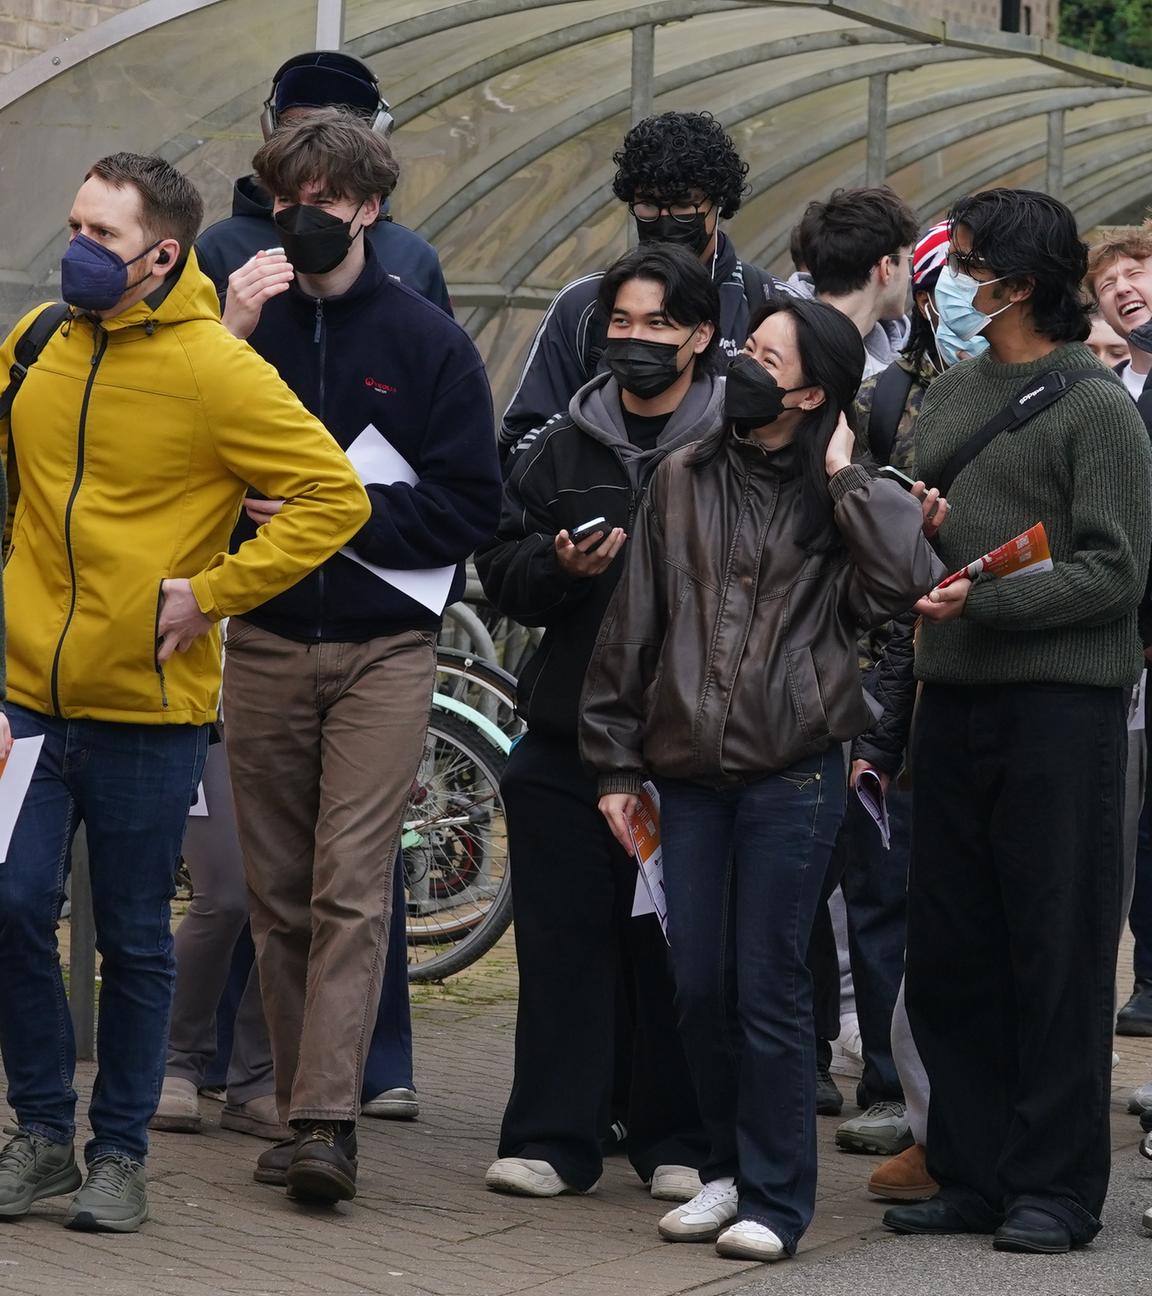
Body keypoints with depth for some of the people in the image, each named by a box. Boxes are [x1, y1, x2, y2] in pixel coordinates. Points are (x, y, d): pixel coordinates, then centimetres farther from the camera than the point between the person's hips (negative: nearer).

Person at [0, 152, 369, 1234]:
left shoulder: (215, 369, -10)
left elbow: (334, 497, -10)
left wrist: (212, 592, -13)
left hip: (147, 706, -3)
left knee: (135, 941, 7)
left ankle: (120, 1153, 20)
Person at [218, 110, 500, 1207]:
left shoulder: (426, 340, 2)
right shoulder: (249, 322, 7)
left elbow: (467, 507, -2)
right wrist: (231, 341, -12)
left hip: (382, 647, -3)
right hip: (264, 645, 3)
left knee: (351, 888, -12)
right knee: (279, 895, 6)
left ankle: (328, 1120, -16)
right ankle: (299, 1109, 13)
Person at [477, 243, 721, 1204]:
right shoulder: (562, 447, 13)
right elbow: (502, 572, 14)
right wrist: (559, 566, -5)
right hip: (569, 728, 3)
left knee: (676, 944, 2)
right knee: (562, 937, 4)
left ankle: (677, 1140, 13)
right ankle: (553, 1137, 10)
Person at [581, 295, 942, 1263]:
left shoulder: (838, 498, 0)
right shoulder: (684, 481, 9)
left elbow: (907, 578, -20)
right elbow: (633, 627, 11)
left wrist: (844, 474, -12)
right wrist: (617, 763, 9)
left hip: (793, 775, -4)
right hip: (692, 774, 4)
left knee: (769, 989, -2)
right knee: (699, 988, 8)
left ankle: (776, 1196, 7)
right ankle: (728, 1170, 23)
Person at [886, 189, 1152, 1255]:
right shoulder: (950, 394, 15)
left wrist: (982, 602, -17)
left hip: (1062, 704, -7)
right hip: (955, 695, 7)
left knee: (1056, 953, -2)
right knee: (948, 951, 8)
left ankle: (1055, 1187, 6)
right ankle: (972, 1175, 18)